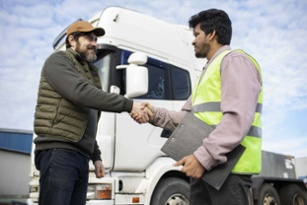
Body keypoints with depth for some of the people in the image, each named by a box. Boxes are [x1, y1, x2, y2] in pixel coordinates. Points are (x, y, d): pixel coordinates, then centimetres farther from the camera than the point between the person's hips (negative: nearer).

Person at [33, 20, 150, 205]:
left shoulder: (90, 73, 26)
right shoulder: (59, 61, 2)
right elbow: (81, 93, -19)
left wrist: (96, 156, 20)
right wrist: (128, 105, -21)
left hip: (80, 156, 8)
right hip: (58, 153, -7)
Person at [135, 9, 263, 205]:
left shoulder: (234, 60, -4)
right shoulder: (208, 71, 26)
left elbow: (238, 118, -19)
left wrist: (203, 157, -25)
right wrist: (155, 114, 4)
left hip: (229, 165, -9)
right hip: (204, 165, 9)